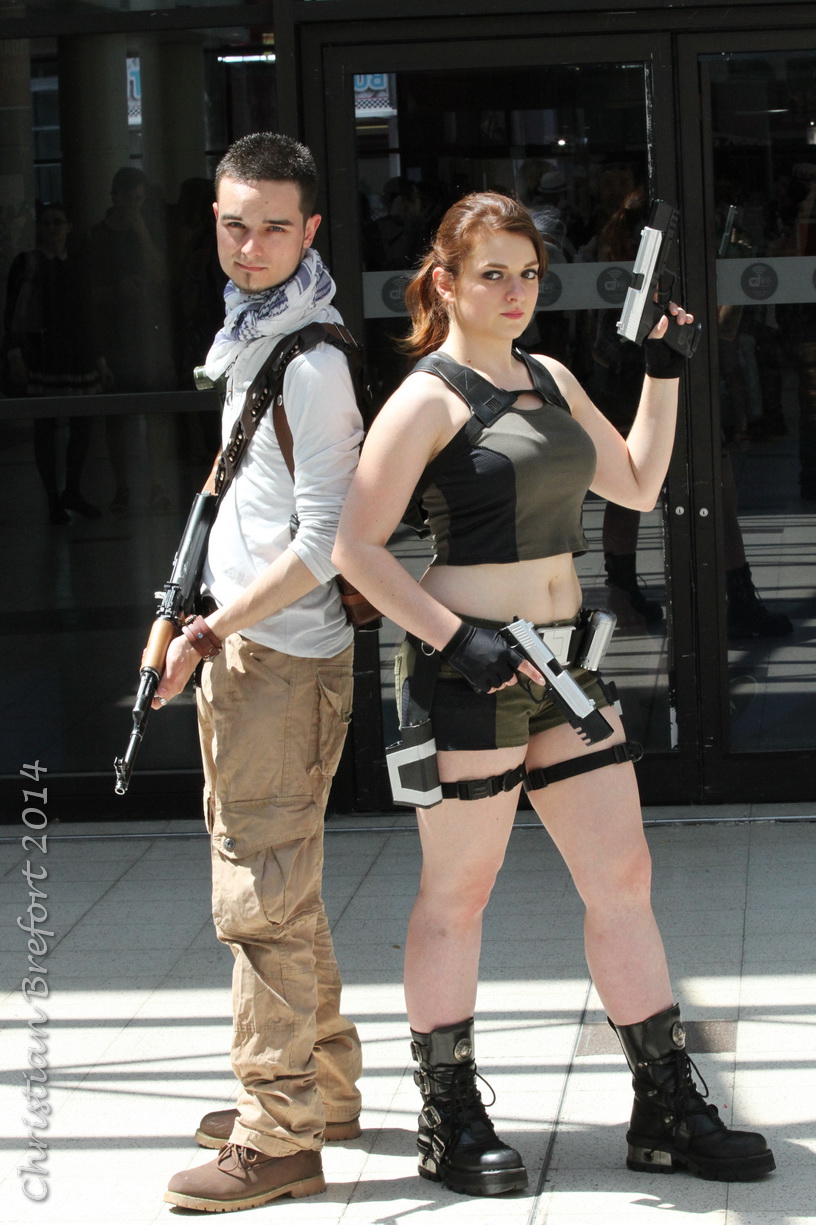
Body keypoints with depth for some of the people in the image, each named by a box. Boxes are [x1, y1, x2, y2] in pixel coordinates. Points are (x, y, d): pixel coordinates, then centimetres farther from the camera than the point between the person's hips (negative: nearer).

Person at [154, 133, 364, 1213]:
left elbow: (323, 543, -21)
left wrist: (210, 629, -19)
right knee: (273, 884, 18)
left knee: (264, 893, -7)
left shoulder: (312, 360, -17)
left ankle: (279, 1137, -2)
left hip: (284, 654, -10)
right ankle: (323, 1089, 29)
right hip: (245, 646, 10)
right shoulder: (253, 334, 14)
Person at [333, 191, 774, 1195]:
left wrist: (664, 370, 16)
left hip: (561, 660, 7)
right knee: (457, 893, 2)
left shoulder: (551, 381, 14)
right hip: (467, 671, -7)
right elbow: (355, 548, -13)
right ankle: (449, 1123, 13)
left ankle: (667, 1111, 15)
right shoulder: (428, 399, -8)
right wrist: (458, 639, -21)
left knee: (622, 878, 7)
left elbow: (636, 484, 23)